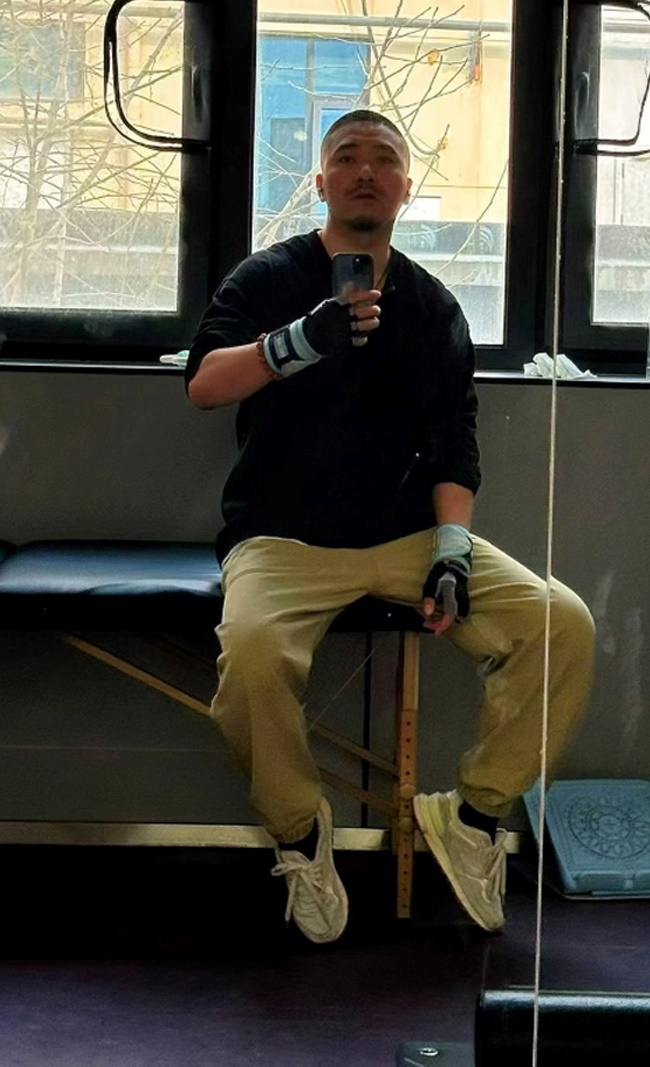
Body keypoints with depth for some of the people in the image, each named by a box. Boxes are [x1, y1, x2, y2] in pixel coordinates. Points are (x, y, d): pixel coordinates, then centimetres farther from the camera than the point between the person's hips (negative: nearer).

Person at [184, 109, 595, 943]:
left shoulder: (433, 308, 14)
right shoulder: (269, 278, 4)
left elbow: (453, 446, 8)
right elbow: (203, 384, -11)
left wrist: (452, 549, -9)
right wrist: (304, 339, -28)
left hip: (406, 532, 3)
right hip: (282, 537, -3)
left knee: (563, 624, -18)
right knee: (252, 651, -36)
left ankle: (473, 812, -1)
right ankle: (299, 833, -8)